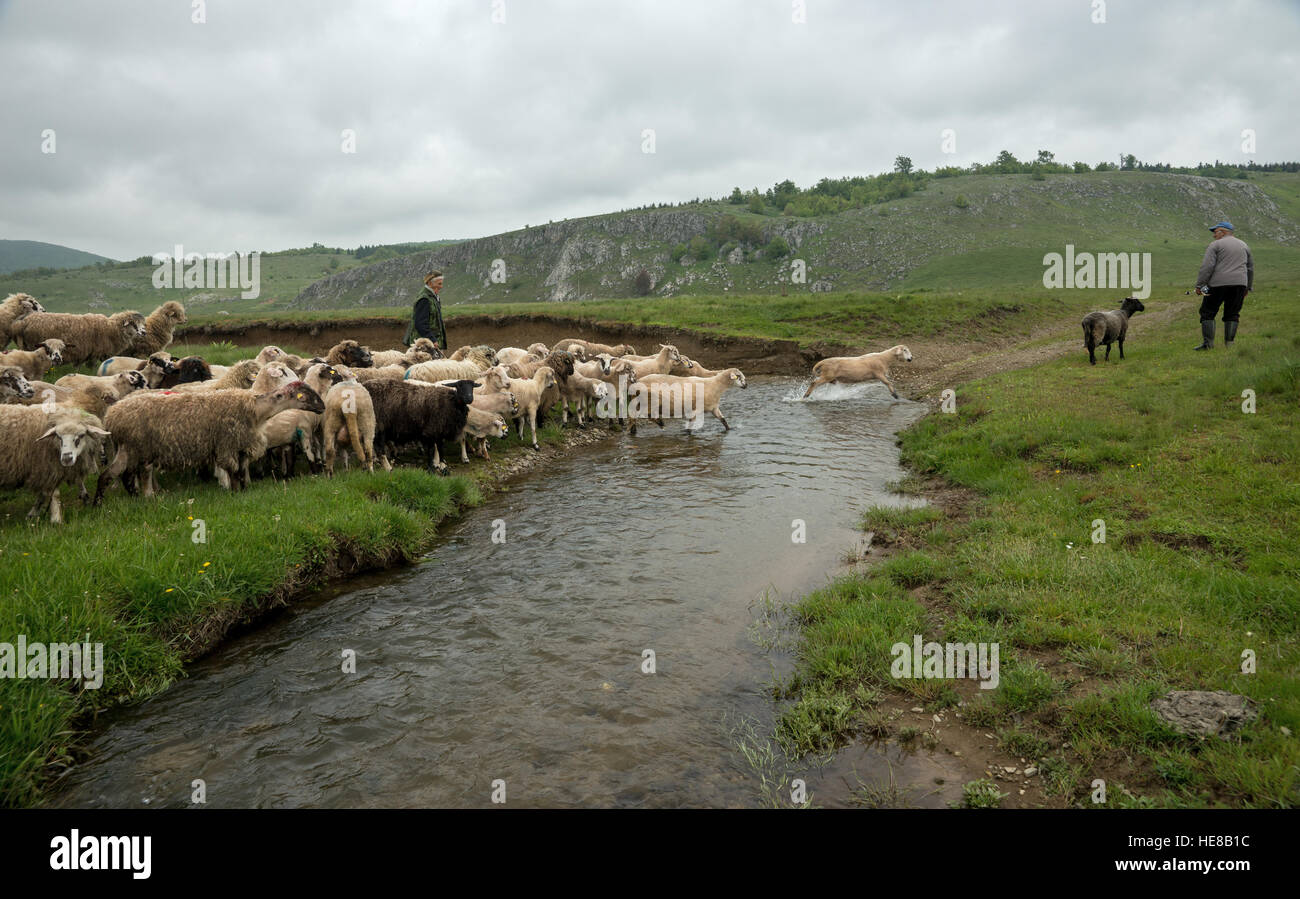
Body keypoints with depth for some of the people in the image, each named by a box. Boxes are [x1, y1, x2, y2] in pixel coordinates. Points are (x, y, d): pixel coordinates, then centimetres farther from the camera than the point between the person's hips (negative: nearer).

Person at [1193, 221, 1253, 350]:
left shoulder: (1215, 245, 0)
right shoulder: (1244, 245, 20)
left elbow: (1207, 266, -10)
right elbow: (1250, 268, 24)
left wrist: (1199, 285, -8)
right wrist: (1248, 287, 30)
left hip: (1218, 284, -5)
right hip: (1239, 284, 5)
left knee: (1207, 313, 1)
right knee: (1232, 314, 10)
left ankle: (1208, 343, -6)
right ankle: (1229, 343, 5)